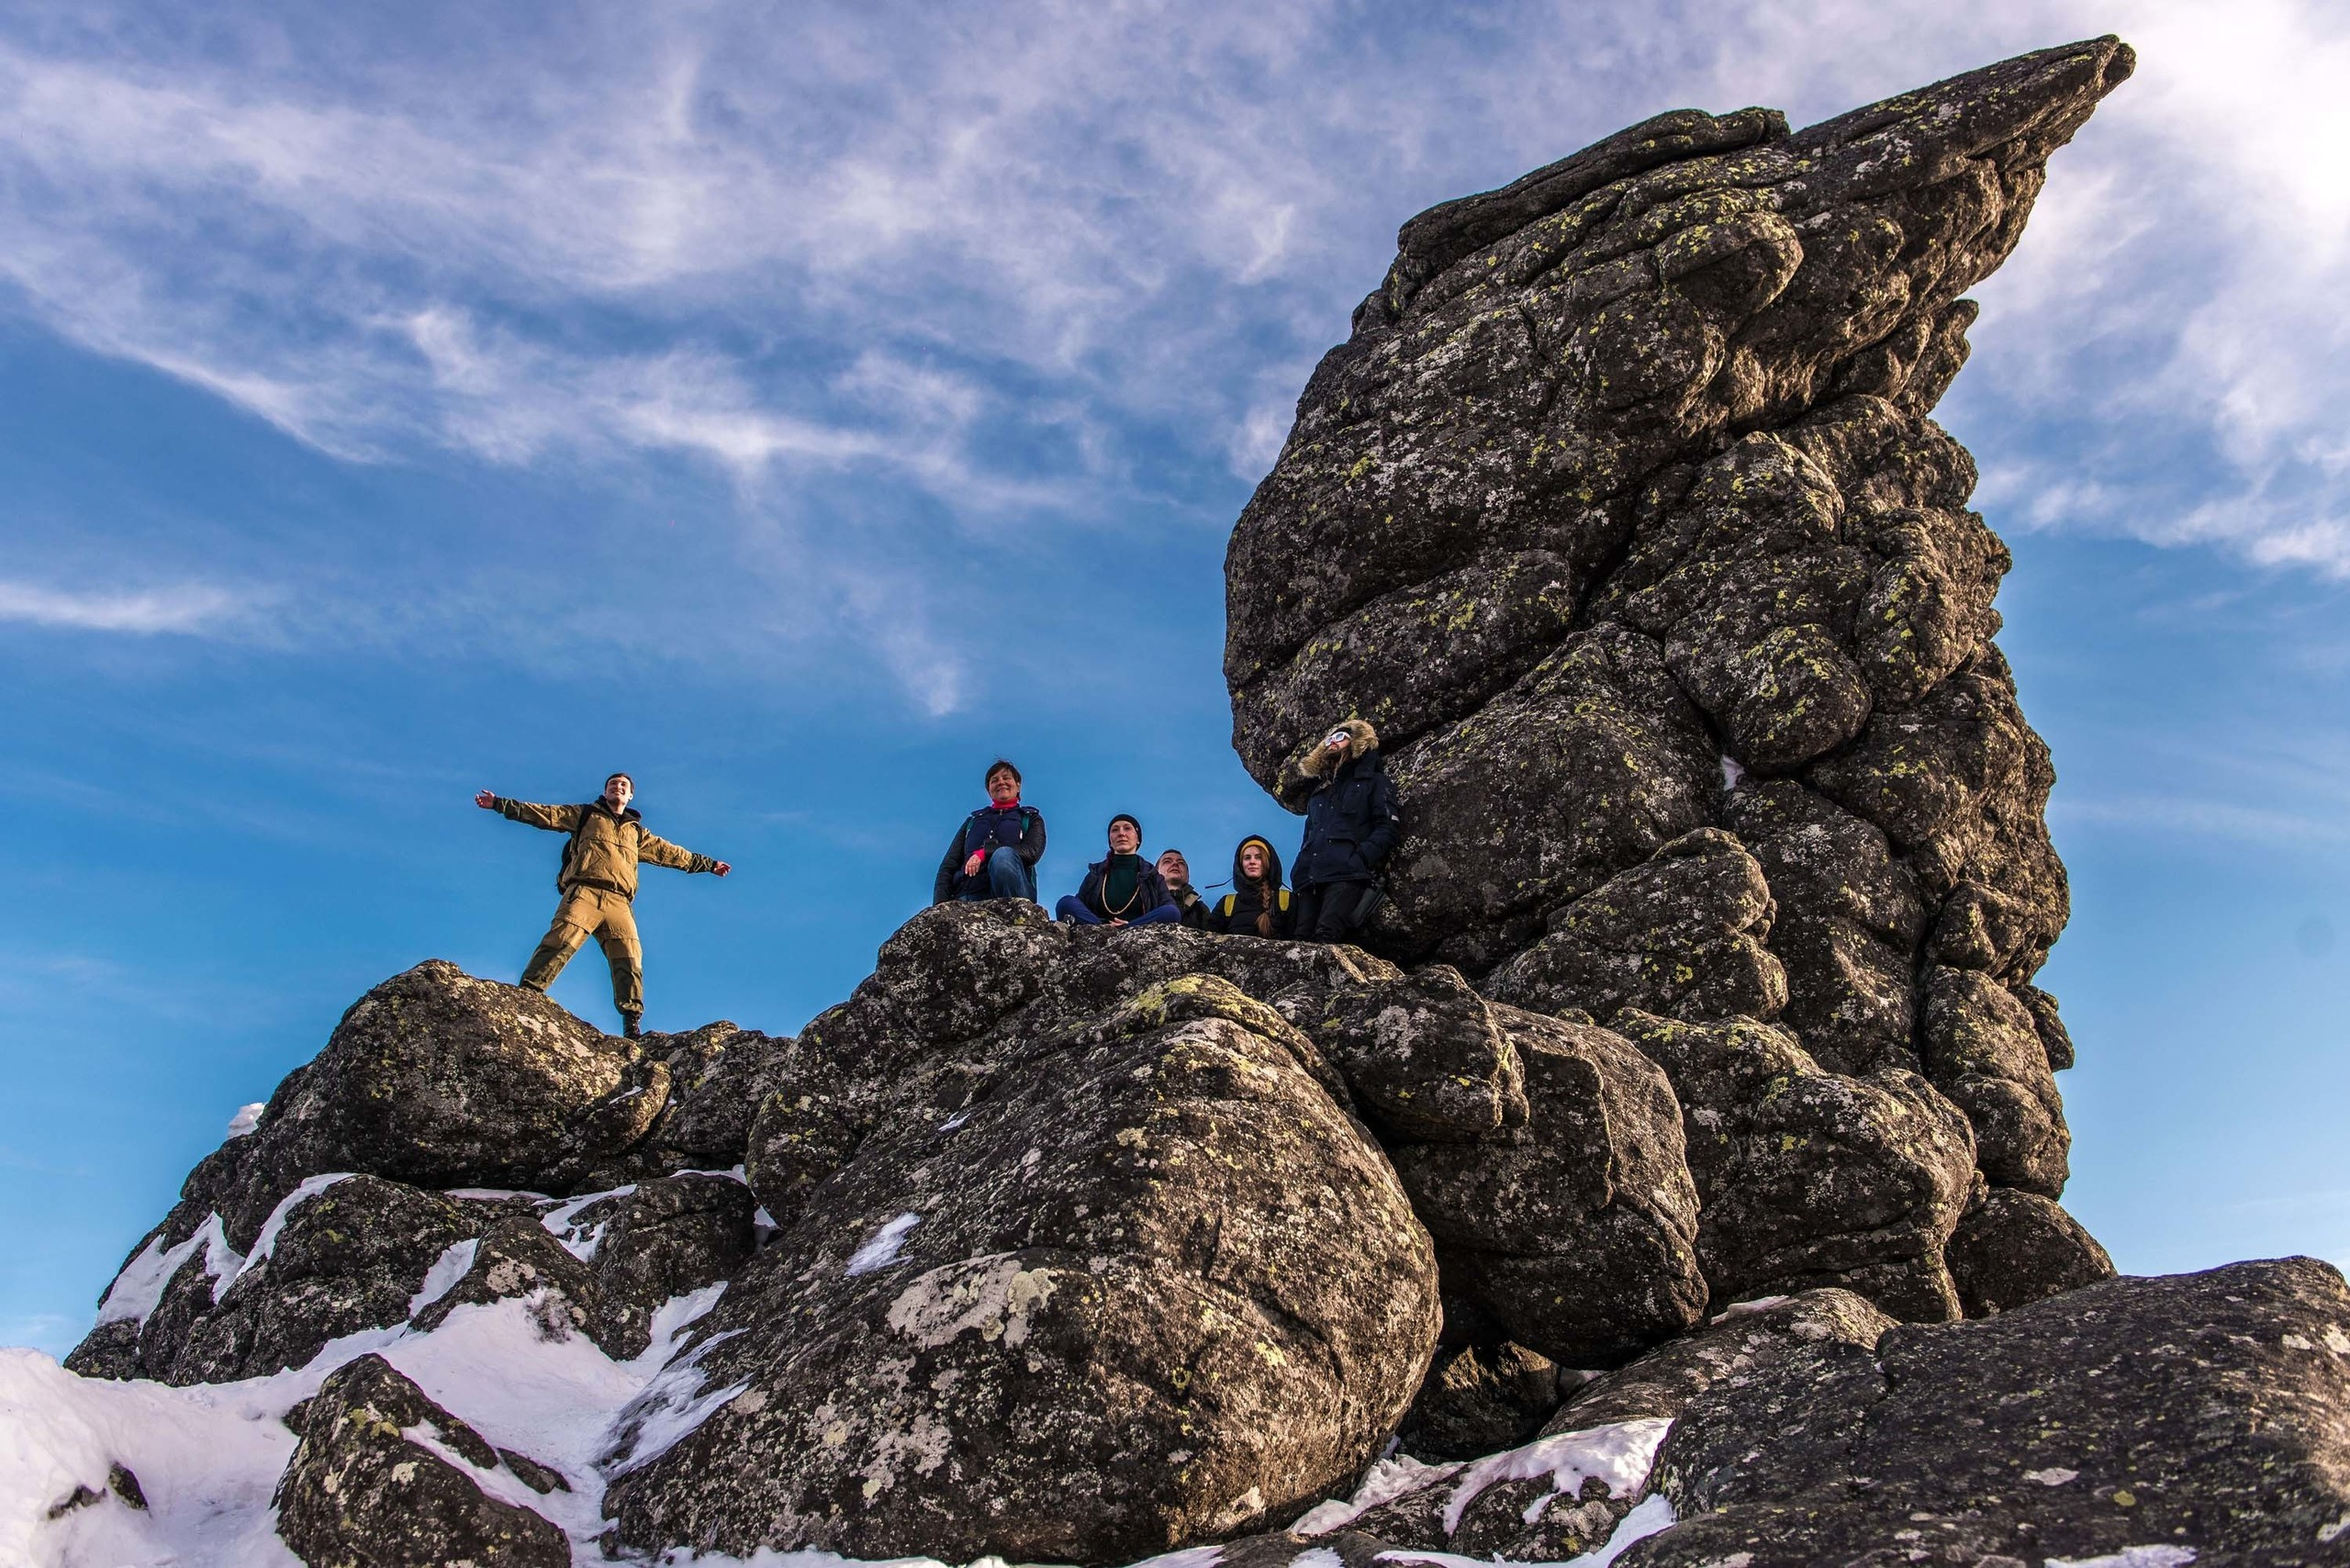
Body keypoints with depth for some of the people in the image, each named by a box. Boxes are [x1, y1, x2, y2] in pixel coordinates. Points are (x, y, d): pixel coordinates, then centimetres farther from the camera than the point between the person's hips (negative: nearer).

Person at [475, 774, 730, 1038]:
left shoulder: (636, 832, 34)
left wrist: (708, 864, 44)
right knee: (560, 942, -24)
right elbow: (545, 814, 17)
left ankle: (633, 1027, -18)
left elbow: (670, 853, 40)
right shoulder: (586, 815, 25)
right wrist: (500, 804, 8)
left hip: (619, 902, 3)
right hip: (584, 892, -3)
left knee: (629, 959, -13)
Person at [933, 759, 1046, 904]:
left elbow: (1032, 852, 3)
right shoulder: (973, 821, 34)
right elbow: (948, 866, 22)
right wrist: (940, 906, 1)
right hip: (970, 895, 1)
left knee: (1003, 855, -37)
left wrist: (984, 854, -8)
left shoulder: (1030, 819, 27)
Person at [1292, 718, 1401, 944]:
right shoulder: (1320, 791, 35)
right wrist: (1299, 870, 14)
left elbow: (1388, 827, 3)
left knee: (1326, 937, -27)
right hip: (1310, 878, 6)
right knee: (1303, 940, -14)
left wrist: (1361, 858, -14)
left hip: (1346, 875, -6)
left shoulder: (1373, 781, 16)